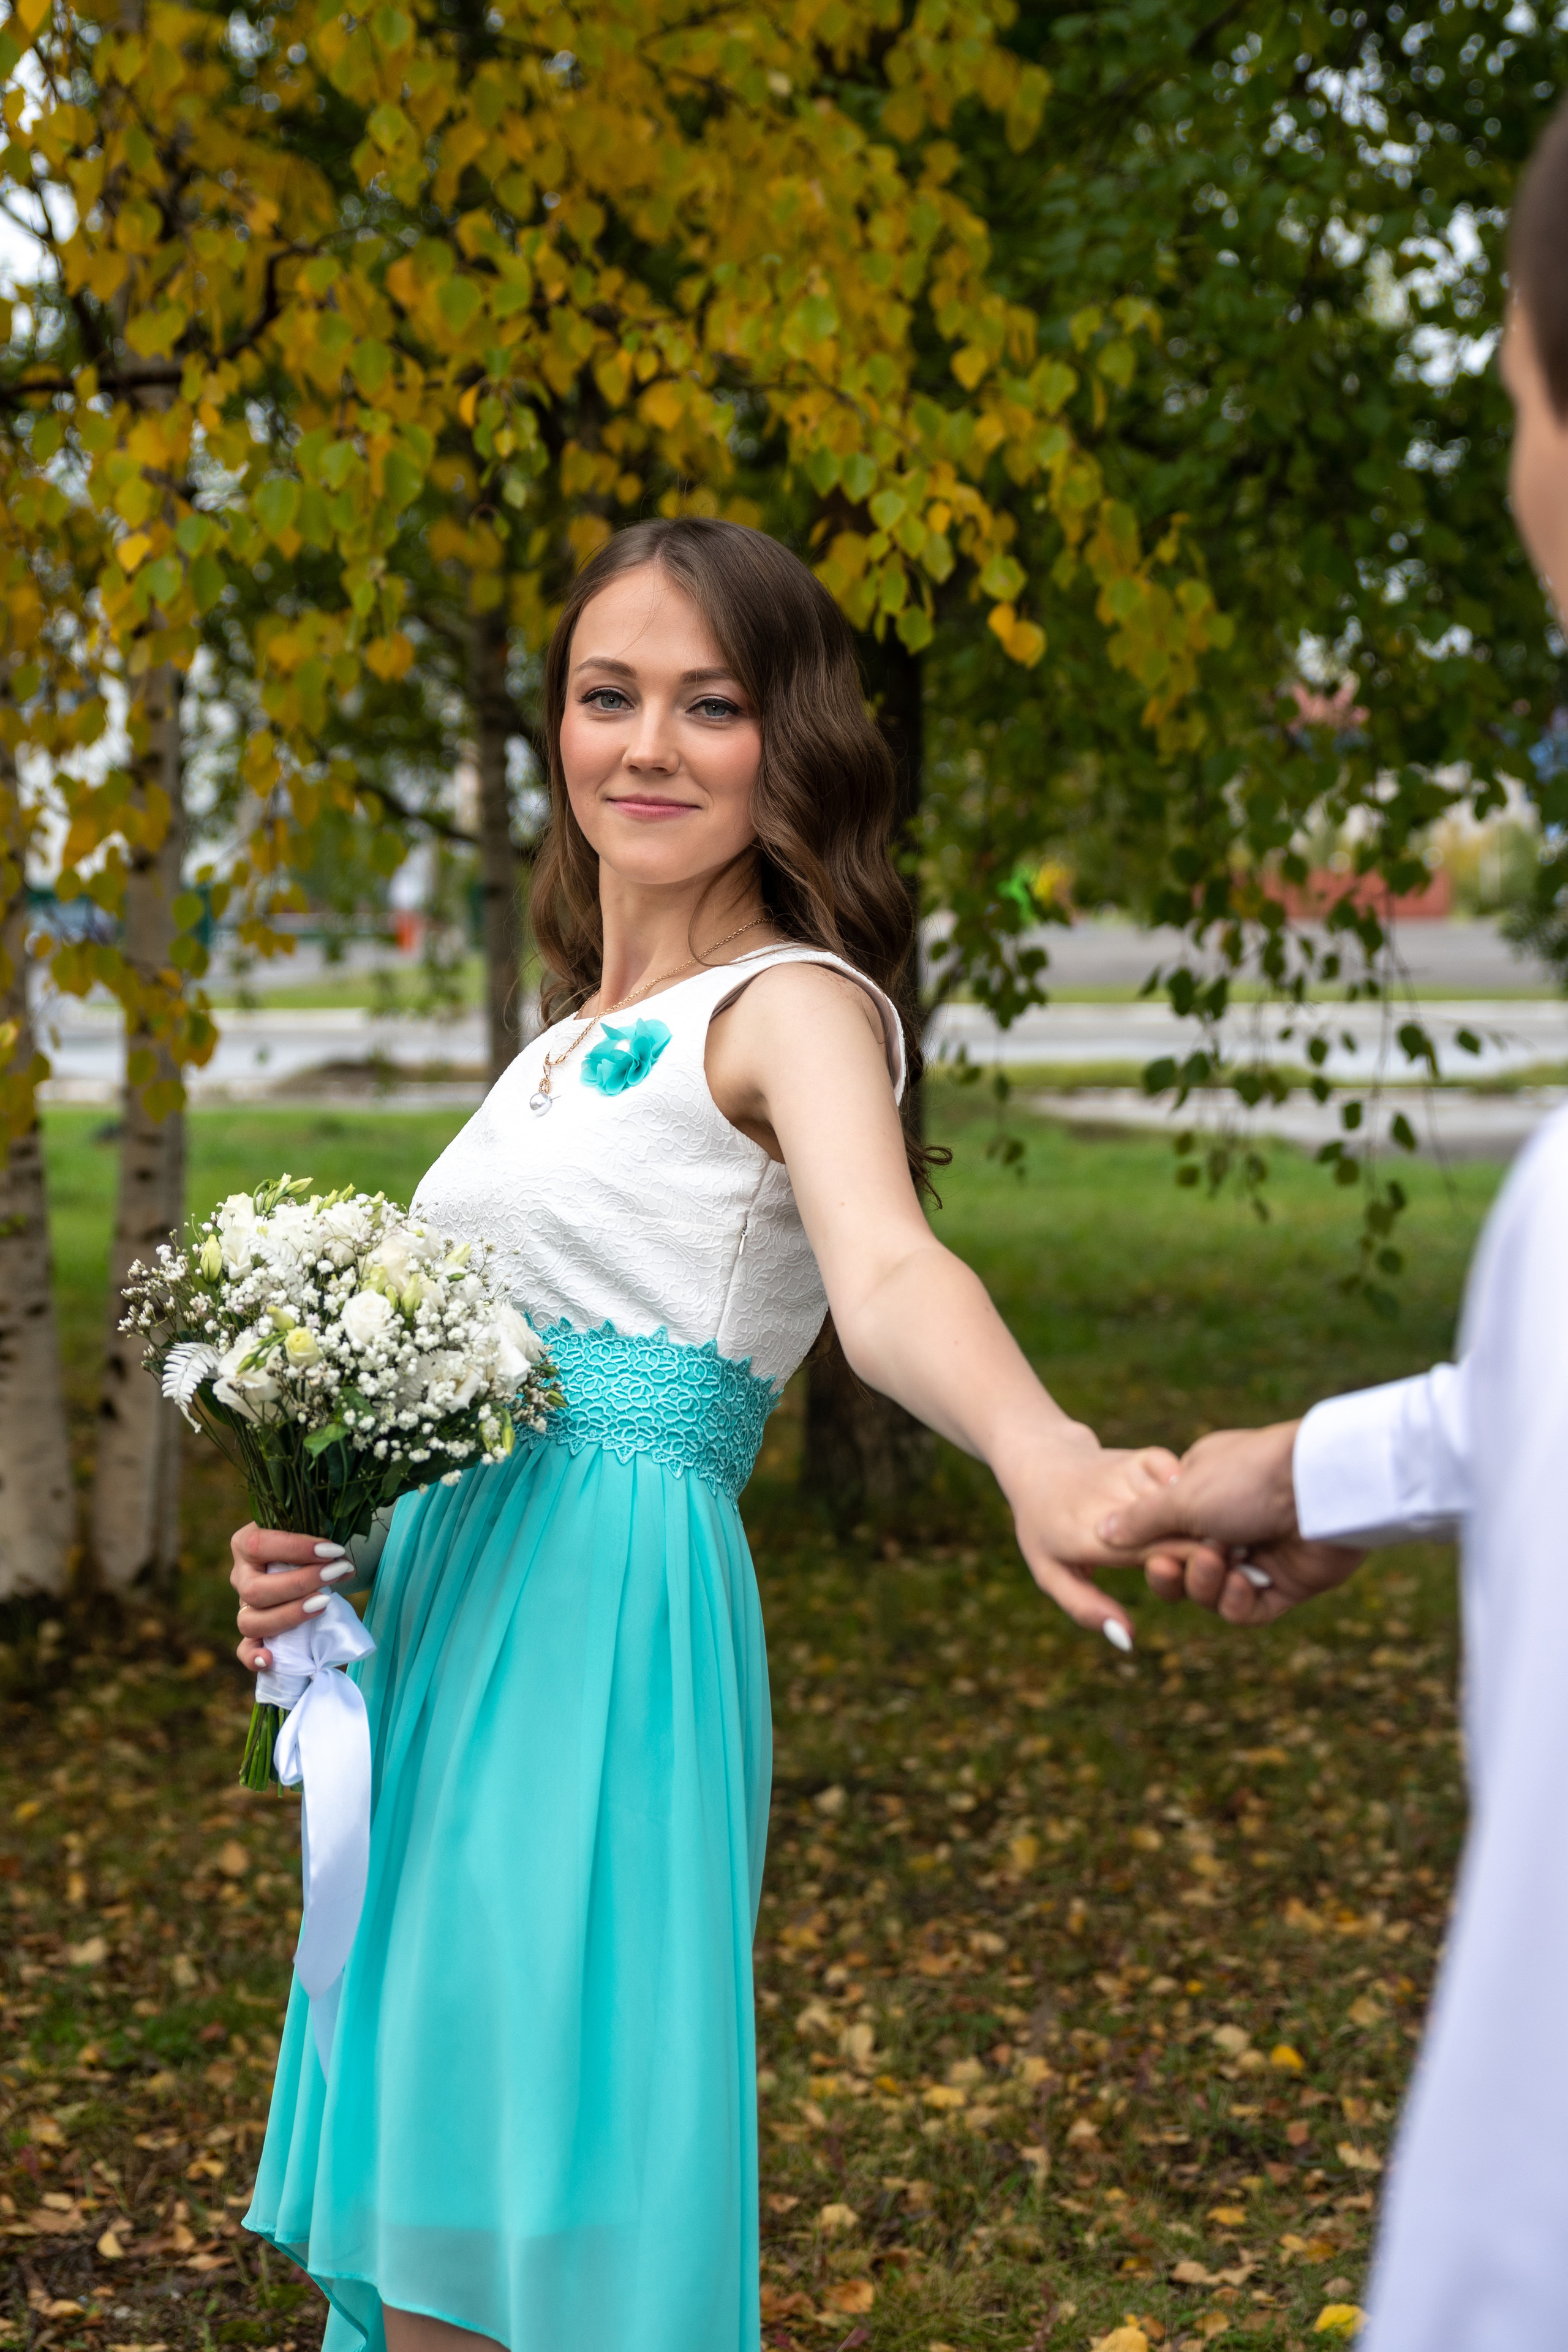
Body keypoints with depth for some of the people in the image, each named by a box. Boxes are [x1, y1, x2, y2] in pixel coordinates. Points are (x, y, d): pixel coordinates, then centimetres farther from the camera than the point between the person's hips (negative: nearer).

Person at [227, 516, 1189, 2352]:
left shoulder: (792, 1008, -6)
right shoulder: (566, 1044, 18)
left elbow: (887, 1275, -26)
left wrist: (1044, 1458, -47)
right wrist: (309, 1547, 5)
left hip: (608, 1626, -8)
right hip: (442, 1617, 8)